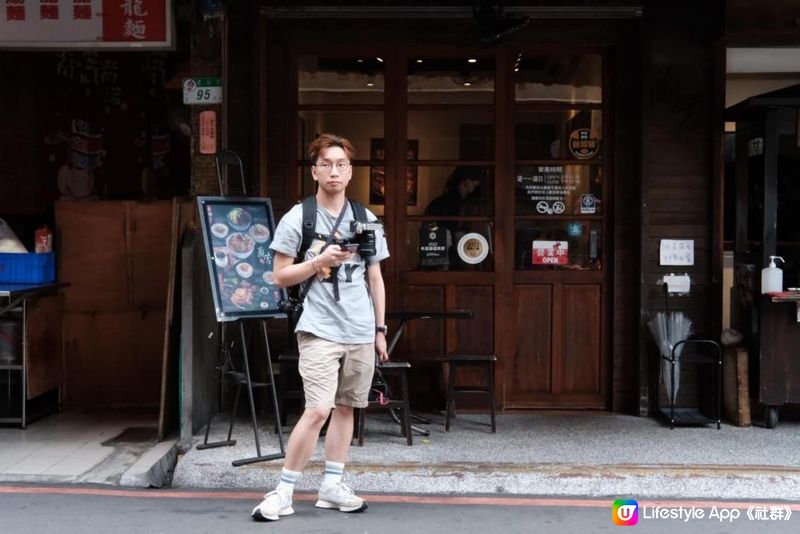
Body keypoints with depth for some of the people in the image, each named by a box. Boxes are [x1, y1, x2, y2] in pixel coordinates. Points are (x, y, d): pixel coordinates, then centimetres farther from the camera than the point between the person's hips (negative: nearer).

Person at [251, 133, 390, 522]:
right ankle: (283, 492, -2)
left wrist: (380, 329, 13)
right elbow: (280, 276, -1)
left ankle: (332, 486, 18)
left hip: (361, 332, 5)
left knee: (346, 408, 8)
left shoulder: (366, 220, 11)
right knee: (318, 410, -13)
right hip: (320, 330, -5)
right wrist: (320, 261, -16)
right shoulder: (297, 219, -1)